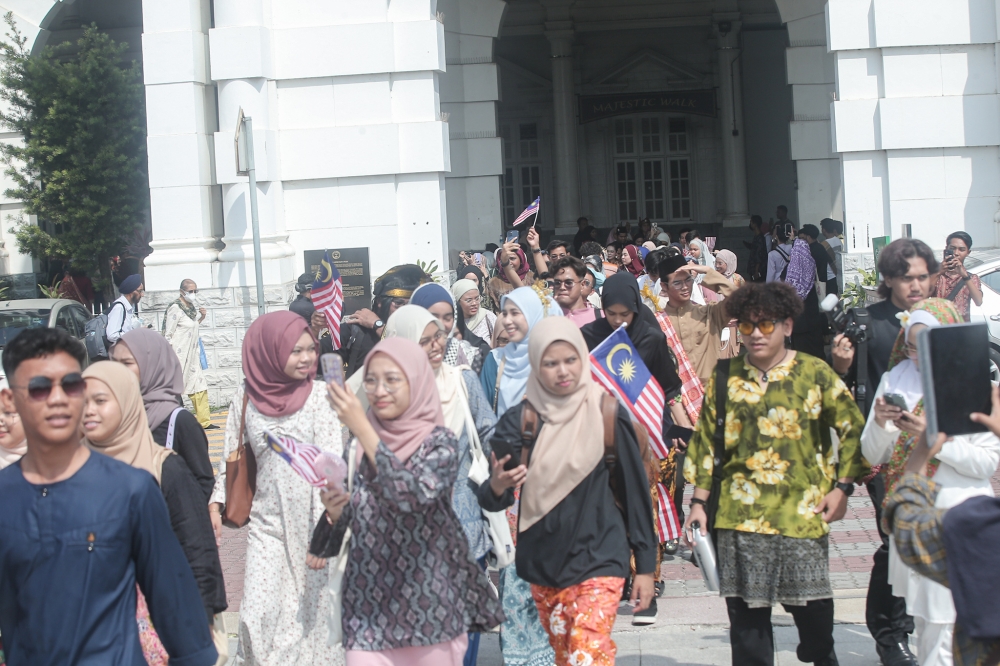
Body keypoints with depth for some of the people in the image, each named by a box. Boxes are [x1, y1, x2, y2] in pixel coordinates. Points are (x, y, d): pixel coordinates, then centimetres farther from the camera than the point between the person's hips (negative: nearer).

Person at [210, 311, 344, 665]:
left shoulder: (319, 395, -6)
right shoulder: (245, 398, 1)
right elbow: (230, 456, 11)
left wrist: (325, 523, -17)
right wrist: (216, 503, 4)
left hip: (312, 518, -1)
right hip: (268, 520, 1)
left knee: (314, 608, 4)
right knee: (260, 613, -3)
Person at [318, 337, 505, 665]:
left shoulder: (439, 442, -6)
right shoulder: (358, 443, 7)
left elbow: (413, 495, -25)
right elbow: (348, 525, 14)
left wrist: (361, 428, -23)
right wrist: (335, 512, -9)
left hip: (429, 605, -3)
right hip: (369, 607, 3)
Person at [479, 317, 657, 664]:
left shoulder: (607, 414, -5)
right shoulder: (518, 420, -1)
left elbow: (634, 490, 1)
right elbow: (492, 500, -5)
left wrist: (645, 565, 1)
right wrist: (497, 485, -29)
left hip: (598, 556, -3)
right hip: (543, 560, 3)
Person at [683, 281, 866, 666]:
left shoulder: (815, 373, 2)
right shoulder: (726, 378, 7)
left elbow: (852, 428, 5)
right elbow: (705, 441, 8)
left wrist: (842, 487, -2)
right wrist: (698, 501, 4)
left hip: (802, 512, -1)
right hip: (740, 515, 1)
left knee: (812, 604, 6)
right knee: (746, 608, 4)